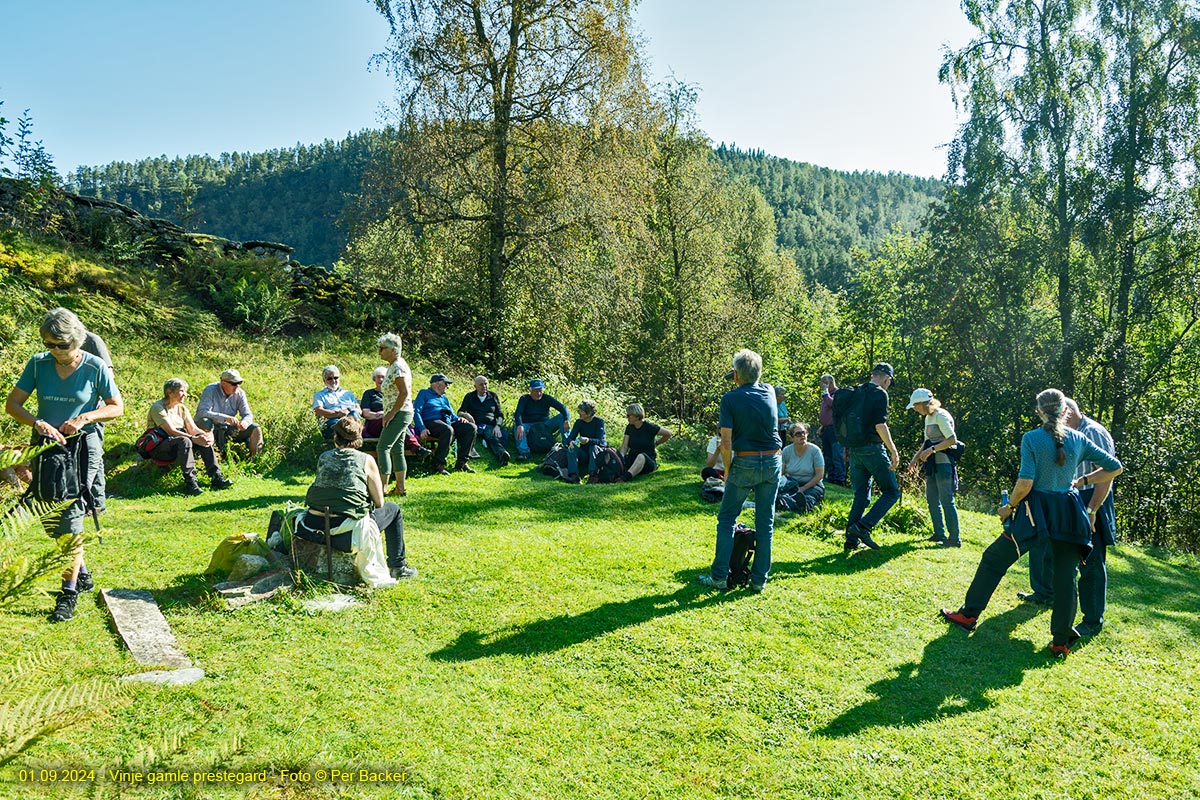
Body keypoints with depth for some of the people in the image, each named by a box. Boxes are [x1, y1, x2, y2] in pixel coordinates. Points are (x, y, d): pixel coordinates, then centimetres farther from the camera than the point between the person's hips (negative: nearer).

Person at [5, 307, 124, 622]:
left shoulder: (95, 367, -8)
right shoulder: (38, 364, -2)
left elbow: (117, 407, -1)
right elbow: (12, 404, 0)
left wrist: (83, 418, -17)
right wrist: (39, 423, -18)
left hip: (81, 448, -4)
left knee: (70, 520, -9)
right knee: (51, 519, 12)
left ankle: (69, 592, -1)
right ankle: (82, 574, 32)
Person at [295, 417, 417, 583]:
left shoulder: (323, 457, 11)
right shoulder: (366, 460, -1)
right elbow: (379, 502, 4)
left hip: (312, 530, 5)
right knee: (393, 509, 20)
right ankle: (398, 567, 23)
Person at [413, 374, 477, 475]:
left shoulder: (444, 398, 33)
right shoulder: (424, 393, 13)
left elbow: (452, 415, 29)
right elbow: (416, 412, 0)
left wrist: (458, 418, 3)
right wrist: (422, 428, -17)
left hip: (448, 423, 7)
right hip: (431, 422, -7)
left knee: (471, 427, -16)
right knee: (448, 429, -39)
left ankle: (461, 462, -14)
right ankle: (438, 464, -32)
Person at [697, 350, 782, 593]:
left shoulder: (730, 399, -10)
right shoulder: (769, 392, 3)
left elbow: (726, 443, -14)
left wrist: (728, 470, 0)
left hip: (745, 463, -4)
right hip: (773, 462, 4)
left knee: (727, 518, 9)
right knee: (765, 522, 9)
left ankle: (719, 576, 8)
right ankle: (759, 580, 12)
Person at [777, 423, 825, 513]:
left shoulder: (814, 450, -6)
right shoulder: (786, 451, 2)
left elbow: (819, 475, -7)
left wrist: (803, 488, -16)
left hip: (811, 485, -2)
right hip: (791, 484, 3)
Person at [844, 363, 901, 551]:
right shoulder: (879, 394, -8)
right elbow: (880, 425, -17)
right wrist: (893, 451, -13)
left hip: (854, 450, 8)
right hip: (872, 449, -7)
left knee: (861, 495, 13)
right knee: (891, 492, 2)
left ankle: (851, 539, 9)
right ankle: (863, 526, -12)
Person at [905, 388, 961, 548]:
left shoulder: (941, 416, -13)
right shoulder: (928, 418, 16)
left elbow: (952, 440, -20)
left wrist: (932, 449, -22)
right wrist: (916, 458, 14)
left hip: (944, 463, -10)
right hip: (933, 464, 10)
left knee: (946, 501, -8)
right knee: (932, 500, 13)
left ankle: (955, 539, -3)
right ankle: (939, 534, 22)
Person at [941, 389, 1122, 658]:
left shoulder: (1031, 438, -9)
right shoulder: (1078, 439, 3)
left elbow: (1025, 482, -15)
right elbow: (1115, 467, 9)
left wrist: (1009, 507, -2)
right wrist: (1083, 480, 14)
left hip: (1037, 510, -4)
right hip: (1069, 513, 4)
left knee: (994, 559, 10)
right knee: (1065, 575, 10)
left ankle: (969, 615, 15)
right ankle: (1061, 641, 14)